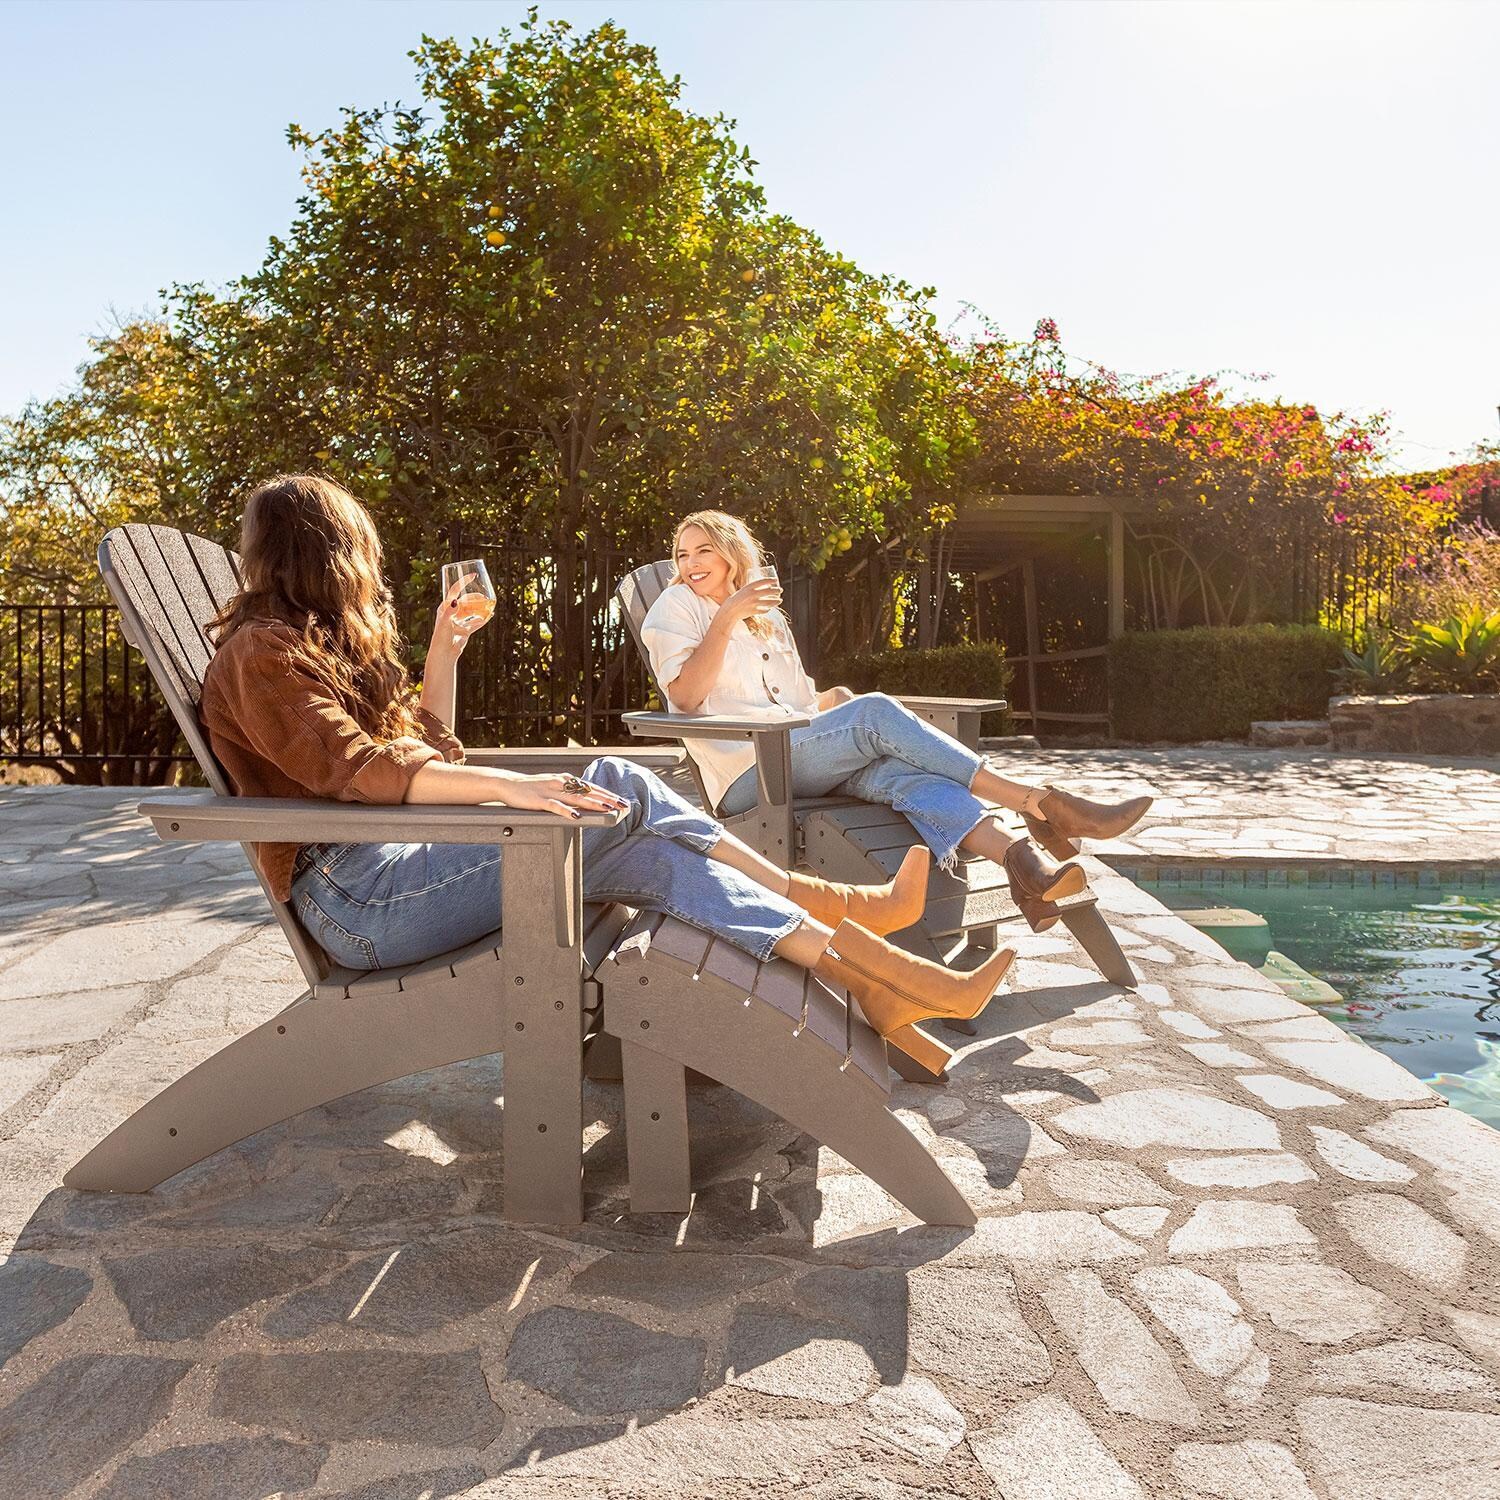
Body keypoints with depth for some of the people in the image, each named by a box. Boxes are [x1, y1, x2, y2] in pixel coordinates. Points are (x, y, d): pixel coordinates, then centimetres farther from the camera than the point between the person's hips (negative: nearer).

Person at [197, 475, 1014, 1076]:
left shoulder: (308, 645, 24)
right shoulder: (258, 653, -6)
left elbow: (425, 751, 24)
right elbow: (350, 768, -24)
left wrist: (443, 651, 20)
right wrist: (504, 785, -33)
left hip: (403, 860, 9)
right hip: (358, 895, -9)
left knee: (642, 850, -9)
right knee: (615, 792, -21)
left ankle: (871, 992, -14)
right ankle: (833, 906, -11)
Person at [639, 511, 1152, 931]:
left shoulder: (768, 619, 28)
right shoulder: (676, 607, 10)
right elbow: (686, 697, -7)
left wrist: (839, 698, 7)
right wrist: (728, 616, -14)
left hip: (798, 755, 5)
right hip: (748, 775, -5)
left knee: (896, 769, -28)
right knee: (878, 714, -27)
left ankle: (1021, 857, -50)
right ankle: (1039, 805, -28)